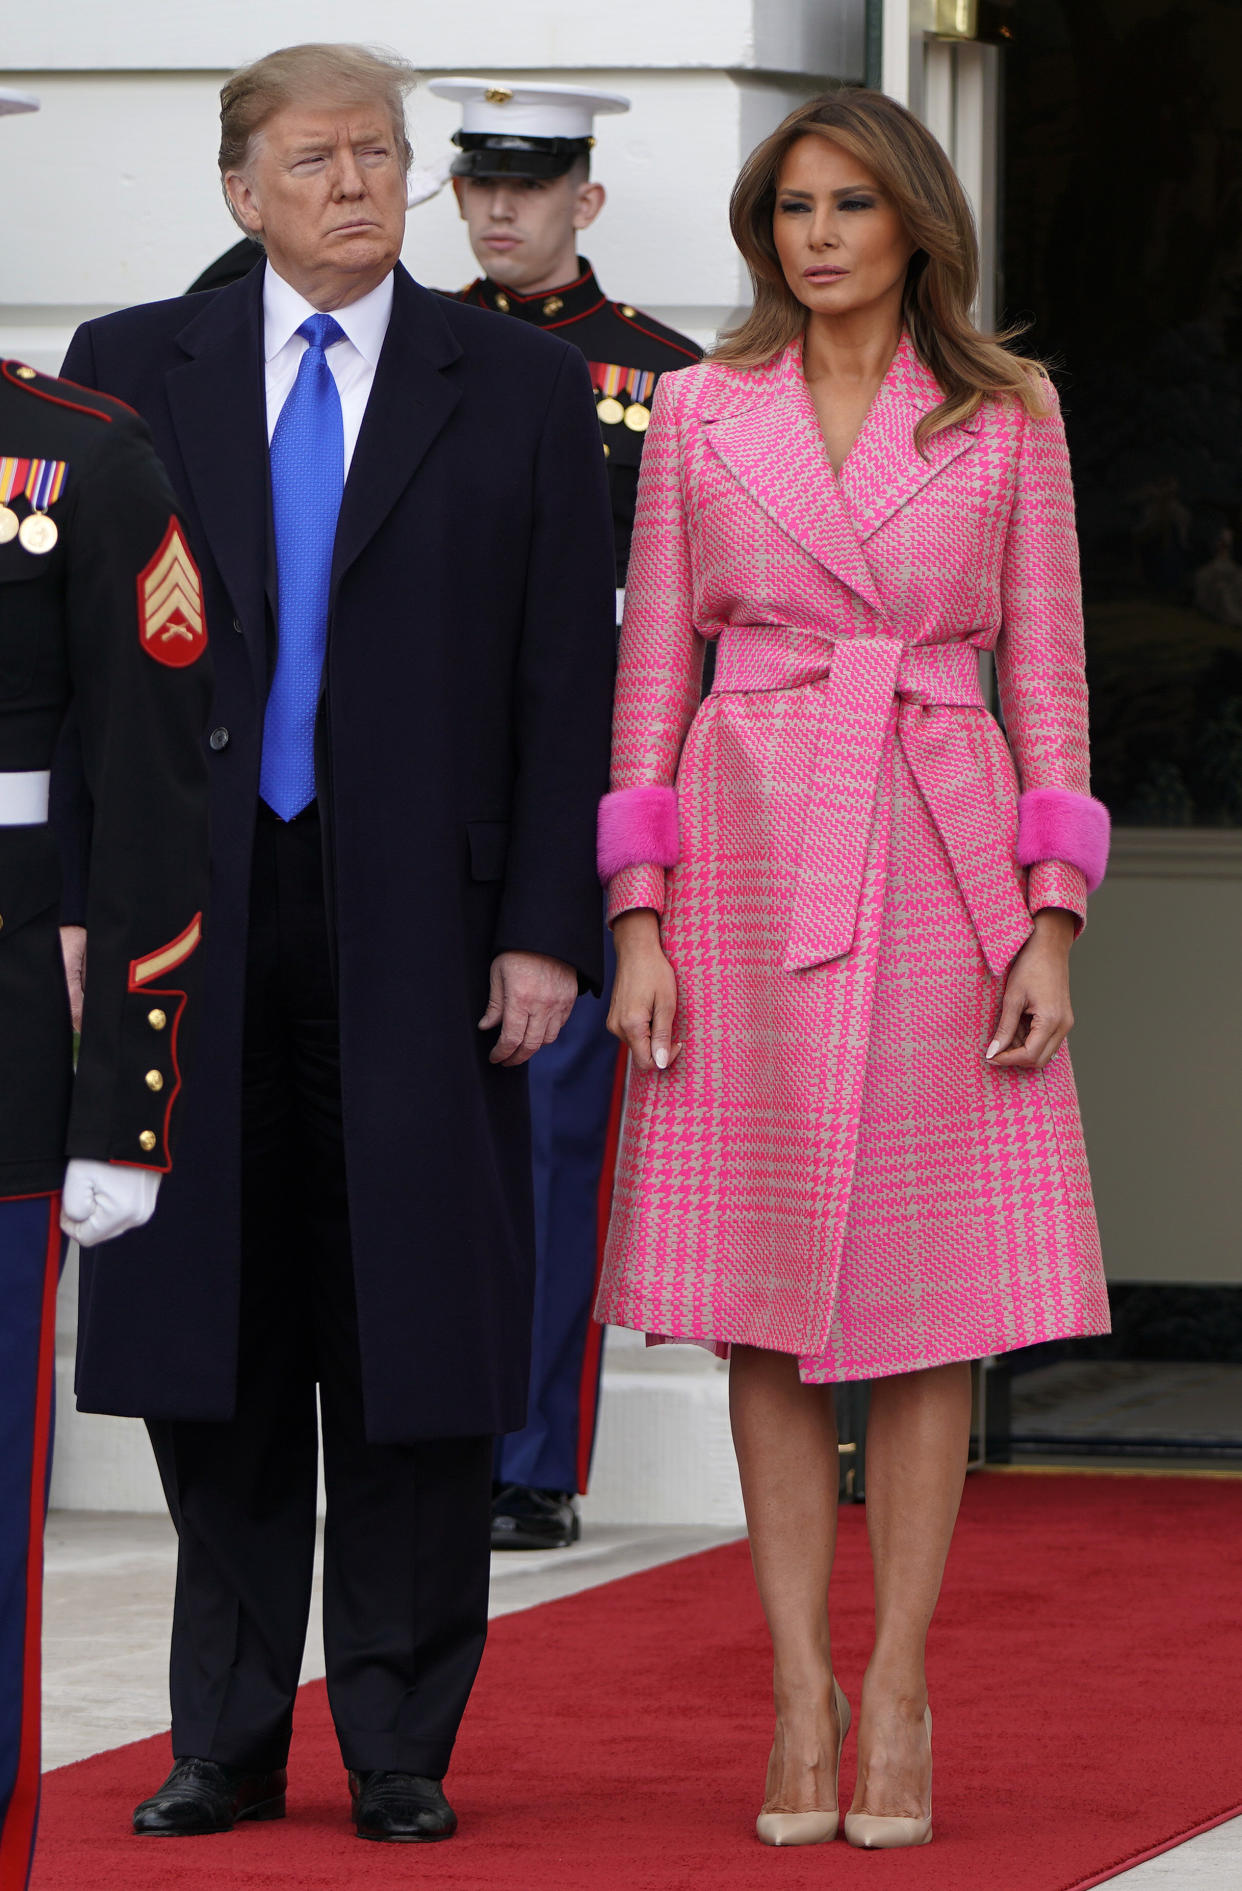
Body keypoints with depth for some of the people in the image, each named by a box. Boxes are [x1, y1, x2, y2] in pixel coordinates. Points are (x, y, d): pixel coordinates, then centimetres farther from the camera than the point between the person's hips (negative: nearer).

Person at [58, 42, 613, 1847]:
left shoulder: (519, 388, 6)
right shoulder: (131, 371, 8)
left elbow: (571, 682, 2)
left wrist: (549, 930, -5)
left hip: (421, 935, -1)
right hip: (194, 931, 1)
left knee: (413, 1341, 2)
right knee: (210, 1345, 5)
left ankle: (401, 1746, 11)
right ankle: (227, 1743, 15)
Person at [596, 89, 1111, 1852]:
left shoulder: (1009, 418, 5)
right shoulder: (700, 413, 6)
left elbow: (1046, 671, 4)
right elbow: (654, 667, 6)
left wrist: (1052, 926, -4)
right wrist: (640, 920, -2)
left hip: (939, 867, 0)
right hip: (752, 861, 1)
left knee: (930, 1299, -1)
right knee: (768, 1299, 1)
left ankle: (899, 1684, 6)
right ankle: (799, 1687, 7)